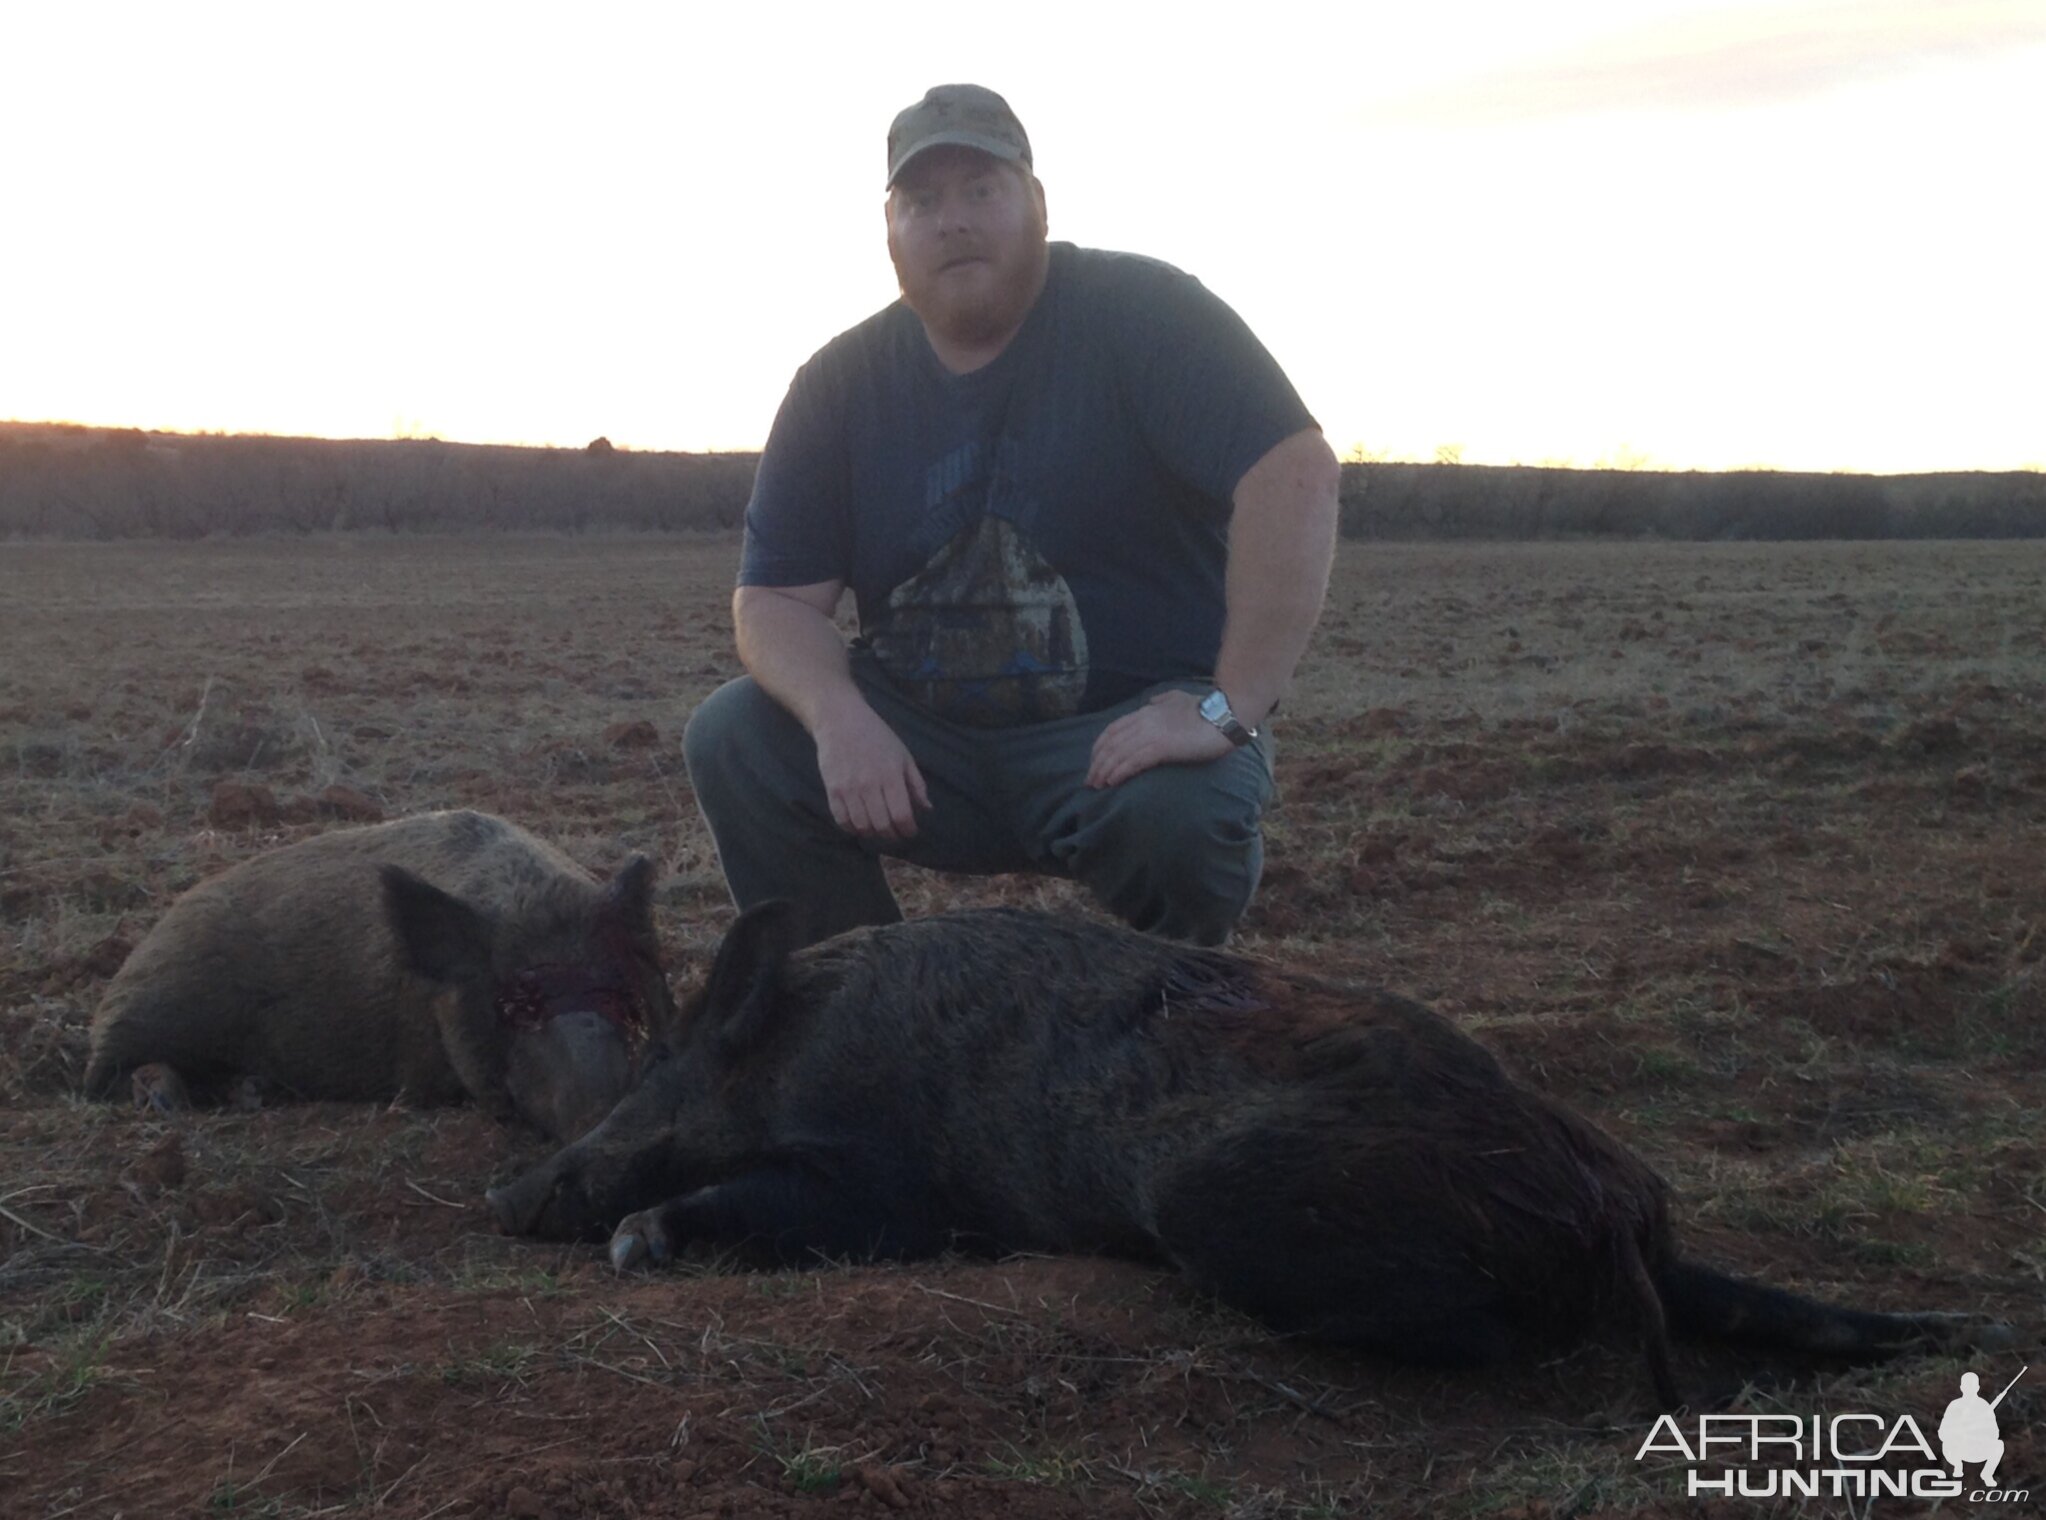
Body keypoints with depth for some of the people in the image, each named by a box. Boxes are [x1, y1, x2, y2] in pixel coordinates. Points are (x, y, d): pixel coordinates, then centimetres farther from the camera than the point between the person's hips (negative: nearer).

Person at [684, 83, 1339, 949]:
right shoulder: (842, 384, 3)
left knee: (1183, 812, -36)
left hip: (1128, 729, -4)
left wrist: (1228, 709, -29)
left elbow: (1297, 474, -21)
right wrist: (838, 717, -23)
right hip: (924, 730, 4)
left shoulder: (1137, 313, -9)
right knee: (732, 739, -15)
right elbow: (775, 596, 0)